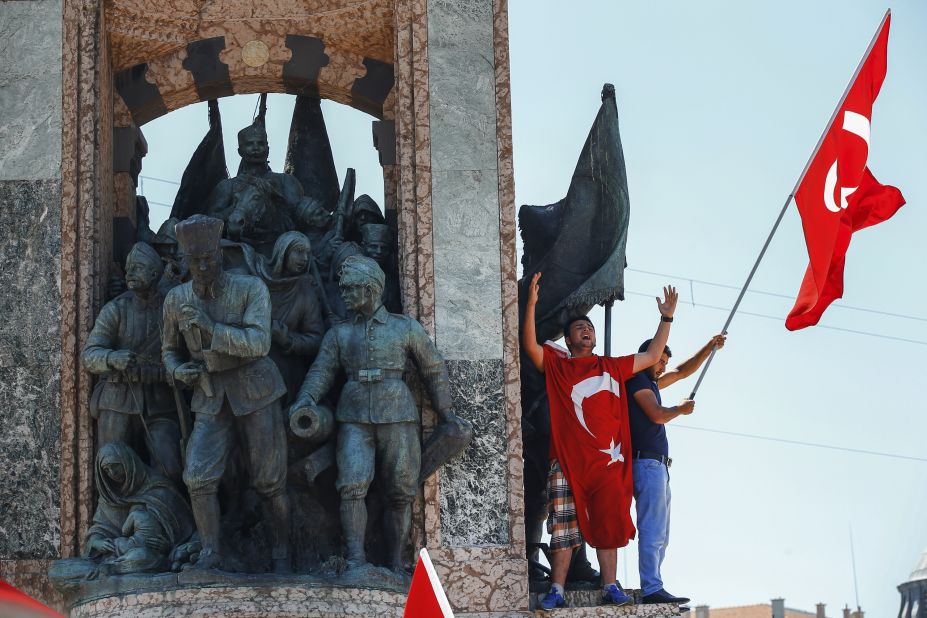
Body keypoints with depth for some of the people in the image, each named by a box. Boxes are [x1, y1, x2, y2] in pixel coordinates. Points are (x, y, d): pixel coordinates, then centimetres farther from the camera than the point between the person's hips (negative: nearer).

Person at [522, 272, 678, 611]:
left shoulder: (612, 367, 19)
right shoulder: (557, 365, 10)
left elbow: (652, 356, 23)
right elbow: (530, 345, -5)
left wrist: (666, 318, 19)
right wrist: (531, 303, -14)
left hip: (607, 462, 2)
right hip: (567, 462, -2)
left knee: (608, 527, 1)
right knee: (562, 528, -3)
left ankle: (610, 587, 4)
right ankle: (556, 591, -2)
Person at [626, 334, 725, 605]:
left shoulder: (651, 382, 23)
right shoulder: (637, 380, -5)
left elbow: (683, 371, 34)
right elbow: (657, 415, -14)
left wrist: (709, 348, 26)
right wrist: (681, 409, 5)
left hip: (657, 467, 11)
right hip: (647, 463, -11)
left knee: (659, 535, 8)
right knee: (653, 532, -16)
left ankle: (653, 589, 4)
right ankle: (652, 590, -21)